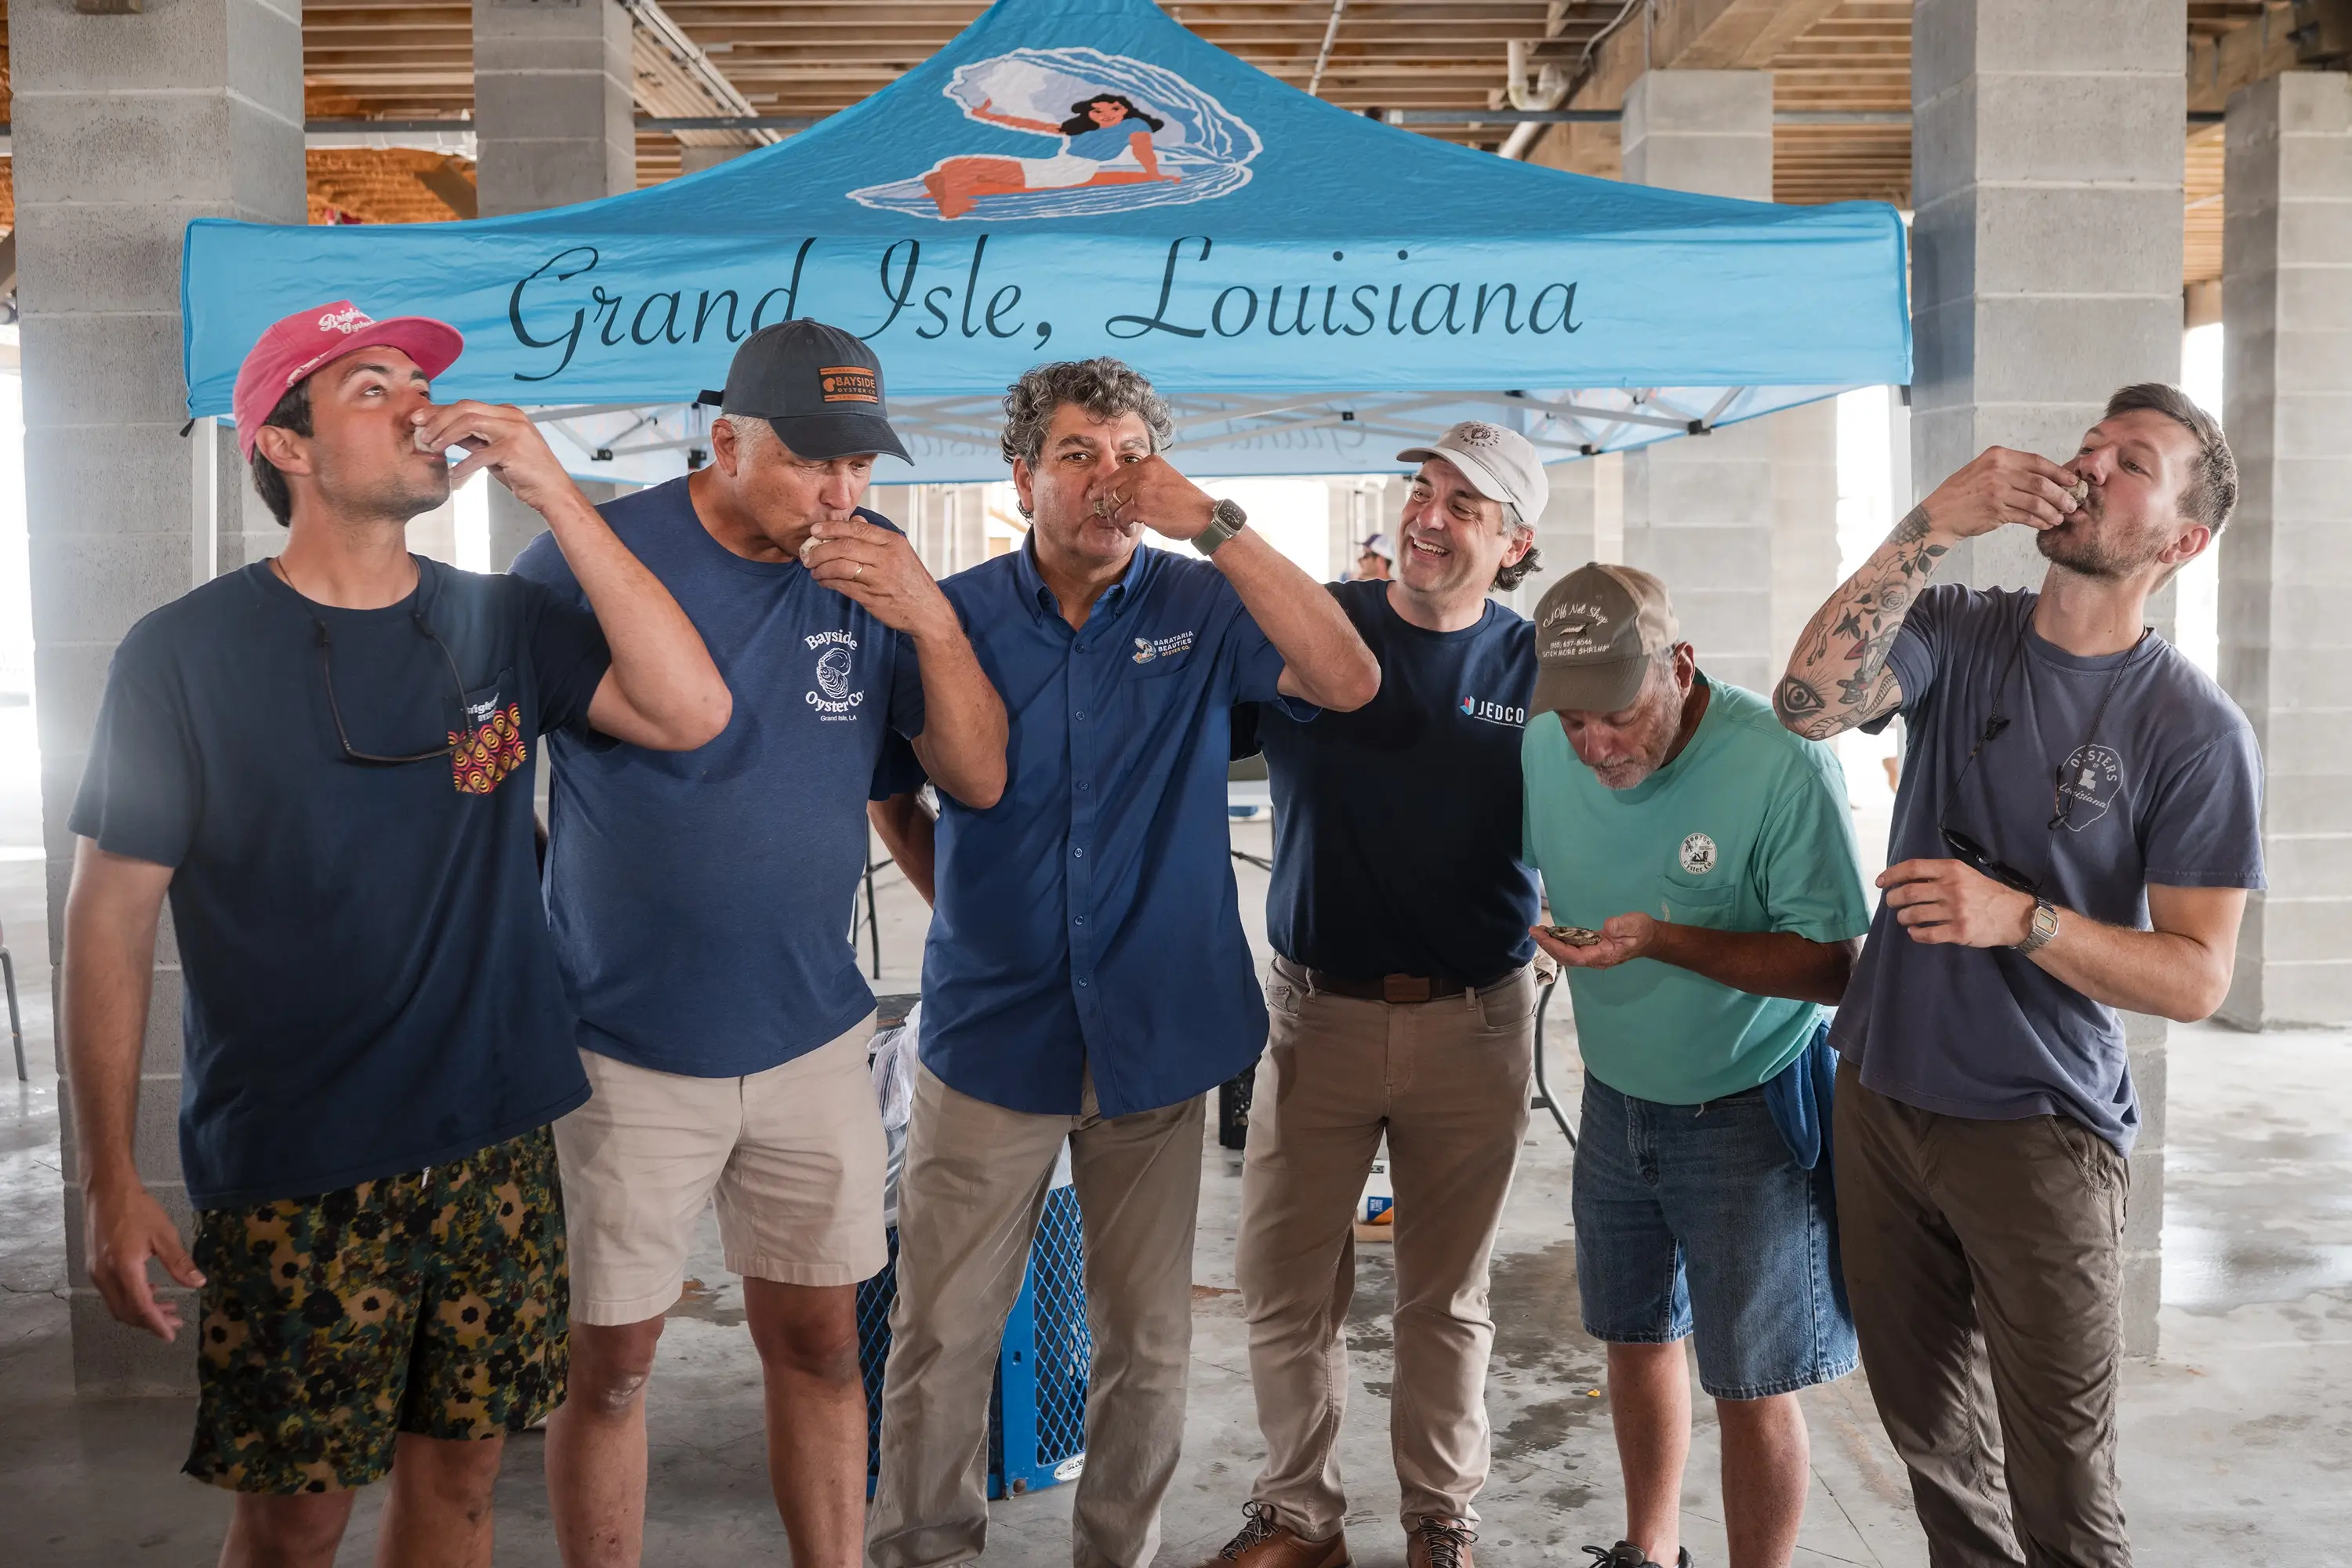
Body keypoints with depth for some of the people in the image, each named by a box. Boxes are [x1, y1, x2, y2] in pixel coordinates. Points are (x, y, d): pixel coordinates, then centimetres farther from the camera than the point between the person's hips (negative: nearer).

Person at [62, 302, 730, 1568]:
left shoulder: (499, 625, 3)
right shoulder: (186, 654, -6)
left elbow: (689, 712, -11)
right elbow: (111, 918, -4)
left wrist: (550, 490, -14)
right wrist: (111, 1182, -8)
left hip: (496, 1144, 3)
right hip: (294, 1174, -3)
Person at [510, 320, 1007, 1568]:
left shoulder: (871, 571, -1)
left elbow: (979, 779, -5)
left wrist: (931, 622, -19)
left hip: (811, 1036, 3)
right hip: (625, 1052, -3)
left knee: (819, 1343, 13)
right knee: (609, 1364, 9)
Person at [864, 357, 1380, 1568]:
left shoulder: (1200, 609, -2)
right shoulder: (960, 612, 0)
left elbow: (1349, 681, -17)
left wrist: (1215, 522, -20)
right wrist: (970, 901, -1)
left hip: (1157, 1030, 0)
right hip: (992, 1027, 0)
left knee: (1149, 1339, 12)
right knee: (941, 1332, 5)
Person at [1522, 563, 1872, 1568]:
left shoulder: (1781, 765, -25)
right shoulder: (1544, 748, -9)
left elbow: (1832, 966, -23)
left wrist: (1663, 943, -33)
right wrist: (1541, 932, -11)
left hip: (1747, 1110, -5)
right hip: (1614, 1097, 5)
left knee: (1750, 1389, 2)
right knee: (1636, 1337, 21)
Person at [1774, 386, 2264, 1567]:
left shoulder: (2194, 733, -11)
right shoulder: (1960, 636, -2)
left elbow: (2197, 978, -13)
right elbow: (1809, 703, -21)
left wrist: (2020, 920, -28)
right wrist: (1928, 529, -27)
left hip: (2039, 1134, -3)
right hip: (1880, 1097, 4)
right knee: (1929, 1432, 20)